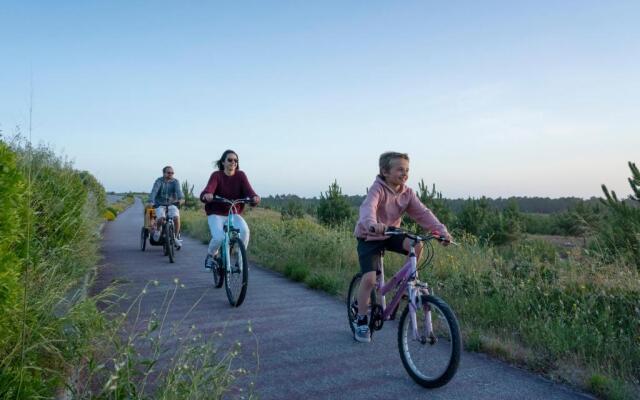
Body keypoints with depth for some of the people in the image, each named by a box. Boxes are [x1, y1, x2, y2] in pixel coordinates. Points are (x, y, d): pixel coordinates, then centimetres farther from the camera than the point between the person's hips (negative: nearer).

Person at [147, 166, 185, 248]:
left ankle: (176, 237, -7)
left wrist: (181, 198, -43)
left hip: (172, 204, 1)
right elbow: (154, 191, -22)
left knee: (176, 217, -26)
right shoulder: (159, 181, -6)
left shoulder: (175, 181, -1)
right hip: (160, 205, -1)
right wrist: (150, 201, -40)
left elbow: (178, 190, -21)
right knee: (161, 219, -28)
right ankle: (157, 230, 7)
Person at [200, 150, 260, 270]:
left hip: (234, 214, 2)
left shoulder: (240, 175, -2)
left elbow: (248, 190, -17)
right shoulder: (216, 175, -9)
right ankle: (210, 256, 9)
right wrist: (206, 195, -51)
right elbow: (209, 189, -27)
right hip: (216, 214, -2)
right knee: (219, 238, -26)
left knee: (244, 230, -28)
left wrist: (255, 197, -40)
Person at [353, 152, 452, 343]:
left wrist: (441, 229, -30)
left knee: (417, 244, -23)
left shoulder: (407, 193, -5)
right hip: (369, 237, -5)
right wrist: (372, 224, -64)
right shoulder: (378, 189, -22)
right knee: (369, 278, -17)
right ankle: (361, 321, 3)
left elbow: (422, 212, -14)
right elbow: (368, 207, -41)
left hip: (391, 235, 5)